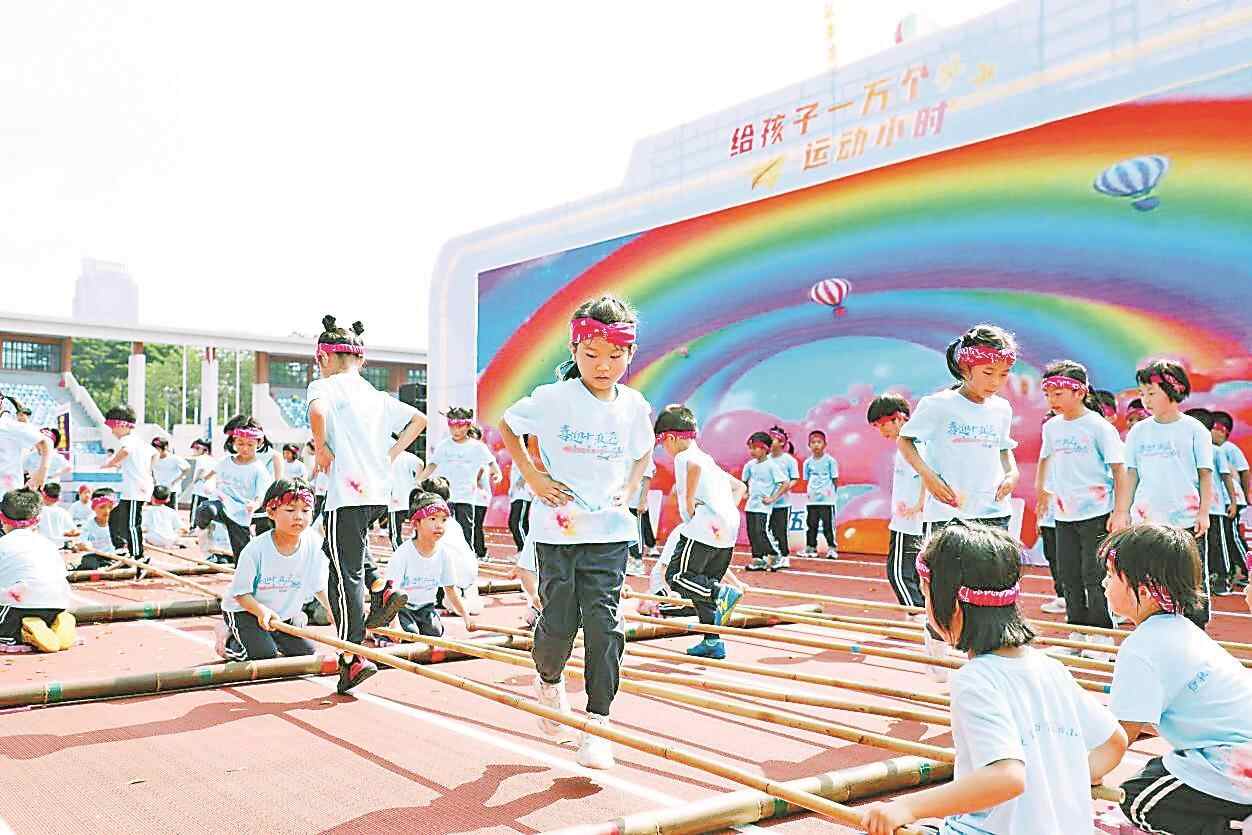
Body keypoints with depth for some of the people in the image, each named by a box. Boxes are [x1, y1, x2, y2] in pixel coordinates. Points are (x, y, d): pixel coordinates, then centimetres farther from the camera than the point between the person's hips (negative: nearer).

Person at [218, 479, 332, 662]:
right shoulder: (256, 549, -25)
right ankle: (229, 641, 10)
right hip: (244, 610, -5)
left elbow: (320, 587, -3)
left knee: (307, 653, 0)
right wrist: (262, 611, -36)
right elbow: (241, 593, -19)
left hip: (284, 613, 5)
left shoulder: (314, 544, -15)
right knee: (265, 655, -19)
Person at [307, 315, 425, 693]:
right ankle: (381, 588, 12)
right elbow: (419, 419, 20)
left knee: (346, 574, -3)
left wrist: (321, 449, -11)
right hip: (379, 494, 7)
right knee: (345, 551, 31)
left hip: (347, 494, -7)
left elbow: (317, 411, -26)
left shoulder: (324, 386, -3)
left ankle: (352, 658, -3)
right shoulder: (377, 395, 17)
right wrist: (390, 455, 17)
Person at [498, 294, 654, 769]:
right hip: (557, 529, -2)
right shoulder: (552, 399, -9)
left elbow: (643, 453, 20)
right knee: (559, 622, 4)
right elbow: (507, 427, 7)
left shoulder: (635, 406, 0)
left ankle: (597, 721, 7)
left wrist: (629, 489, 4)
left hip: (609, 533, 2)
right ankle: (548, 681, 37)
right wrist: (532, 476, -2)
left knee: (604, 624, -3)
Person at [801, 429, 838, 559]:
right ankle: (810, 548, 17)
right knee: (811, 525, 8)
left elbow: (835, 479, 0)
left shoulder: (830, 460, -2)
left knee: (828, 525, -3)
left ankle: (832, 548, 4)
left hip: (827, 499, -4)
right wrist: (807, 493, 4)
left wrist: (834, 493, -4)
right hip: (812, 500, 4)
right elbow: (806, 480, 12)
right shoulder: (808, 462, 8)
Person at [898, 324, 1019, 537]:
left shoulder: (1002, 409, 11)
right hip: (947, 515, -5)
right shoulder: (938, 405, -6)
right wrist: (927, 475, -11)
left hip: (994, 513, 5)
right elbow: (904, 439, 2)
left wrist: (1012, 472, 6)